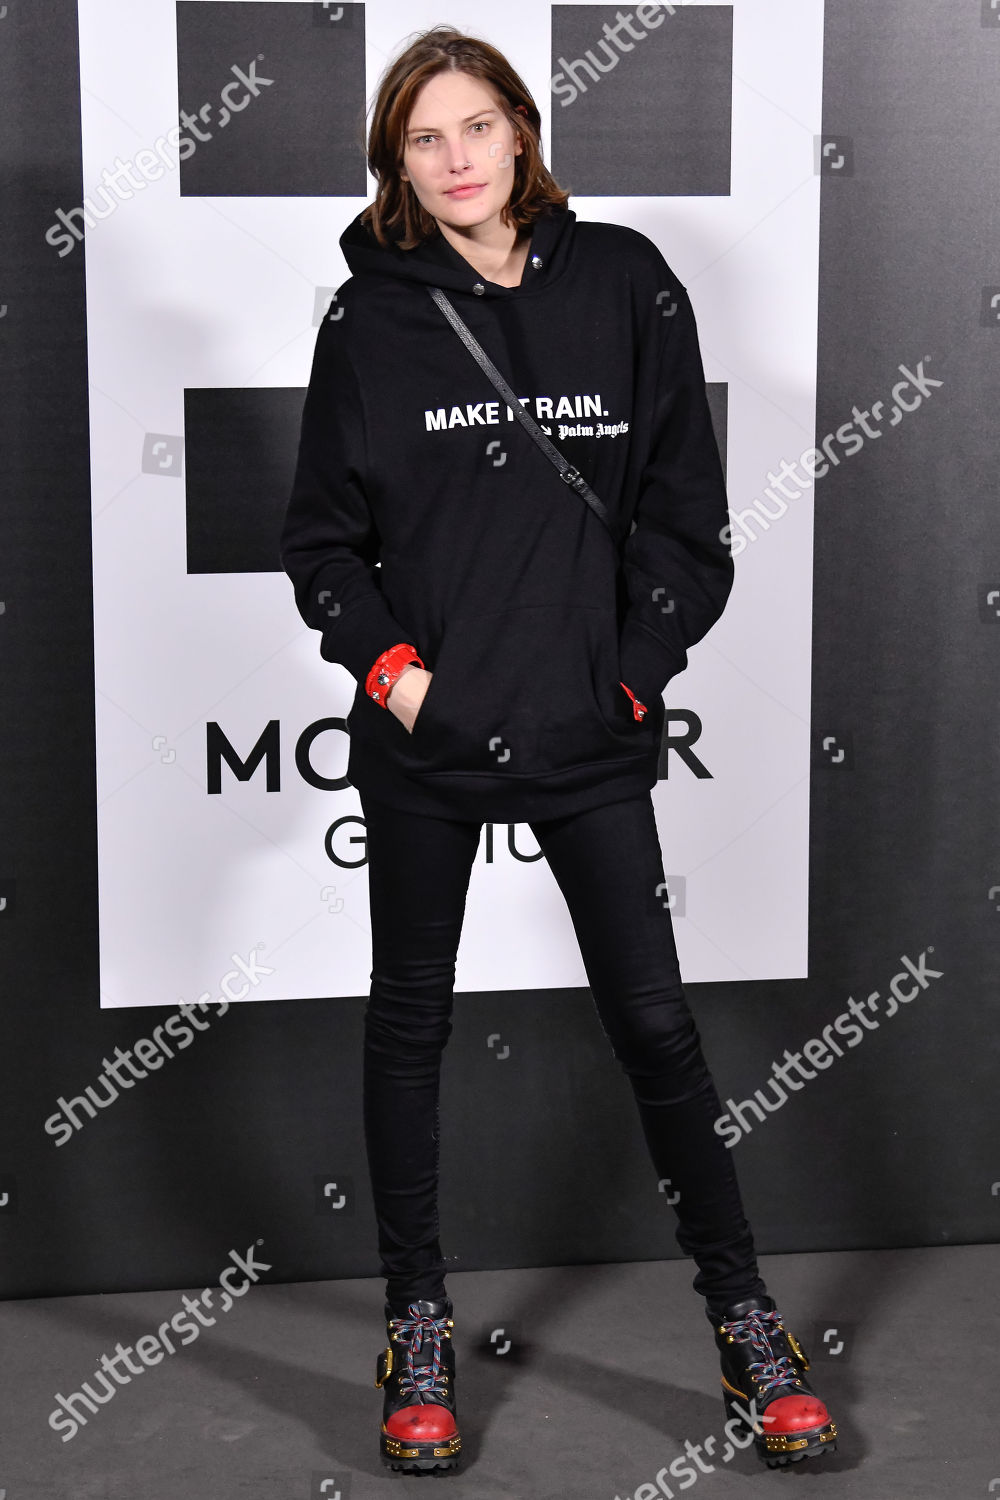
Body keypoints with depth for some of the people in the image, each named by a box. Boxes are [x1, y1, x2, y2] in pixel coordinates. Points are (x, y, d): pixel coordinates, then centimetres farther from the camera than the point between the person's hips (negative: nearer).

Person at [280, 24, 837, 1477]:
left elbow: (684, 510, 4)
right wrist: (389, 662, -6)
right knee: (410, 1026, 10)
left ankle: (743, 1315, 19)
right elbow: (321, 535, 6)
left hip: (591, 735, -1)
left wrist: (638, 669, -3)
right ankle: (419, 1323, 26)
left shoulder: (624, 285, 1)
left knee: (655, 1023, 3)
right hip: (424, 736, 1)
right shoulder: (373, 317, 1)